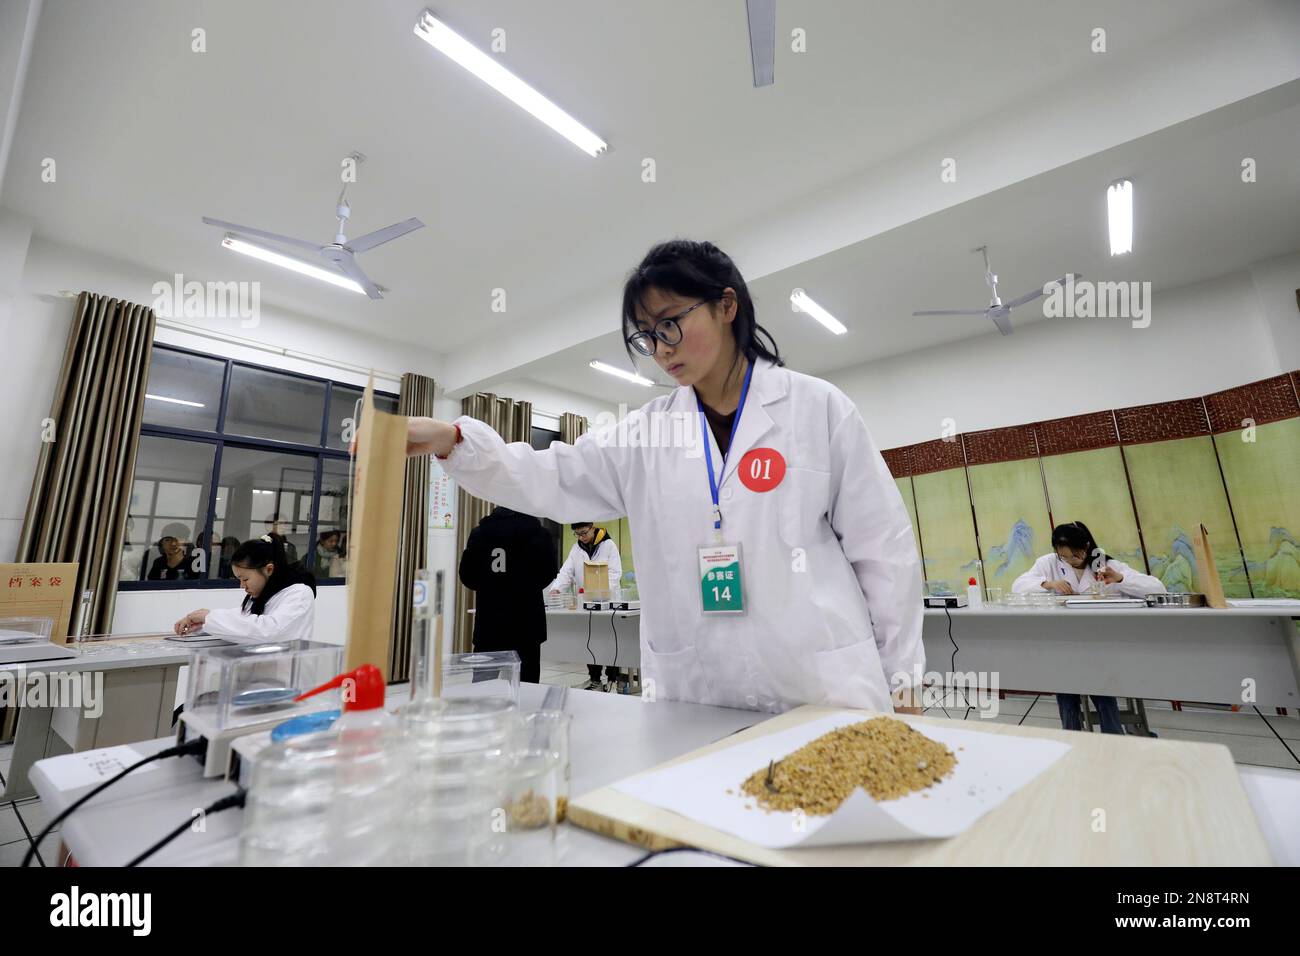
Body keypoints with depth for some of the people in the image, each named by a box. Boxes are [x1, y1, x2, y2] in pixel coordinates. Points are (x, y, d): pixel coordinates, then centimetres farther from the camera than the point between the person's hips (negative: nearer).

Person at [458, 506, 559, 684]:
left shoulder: (479, 532, 2)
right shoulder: (536, 532, -6)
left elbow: (467, 575, 3)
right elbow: (547, 572, -7)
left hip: (488, 621, 3)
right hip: (525, 621, -3)